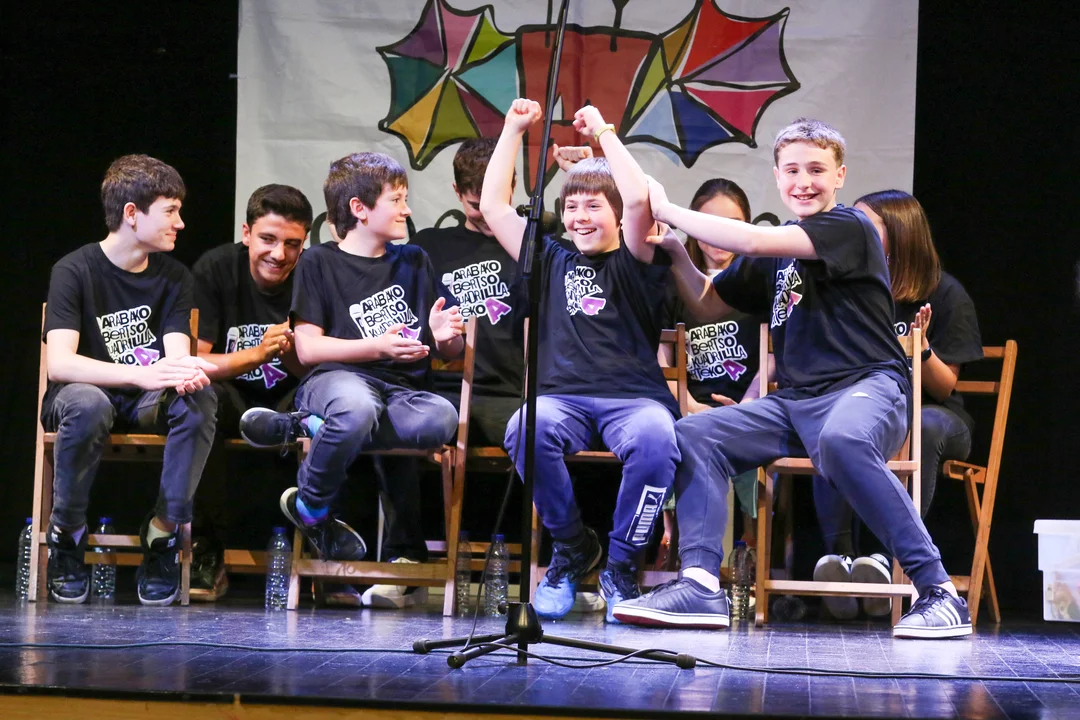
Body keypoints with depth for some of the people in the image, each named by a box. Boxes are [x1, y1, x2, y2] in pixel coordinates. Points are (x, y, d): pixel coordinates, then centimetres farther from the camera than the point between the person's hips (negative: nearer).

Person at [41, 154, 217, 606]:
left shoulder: (174, 276, 4)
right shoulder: (74, 271, -11)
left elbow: (177, 355, -8)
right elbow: (59, 363, -24)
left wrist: (185, 372, -34)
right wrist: (143, 374, -37)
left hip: (146, 401, 4)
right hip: (80, 394, -4)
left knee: (200, 397, -29)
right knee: (89, 404, -39)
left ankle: (163, 534, -20)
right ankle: (67, 535, -17)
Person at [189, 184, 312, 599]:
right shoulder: (214, 269, -10)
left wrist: (290, 354, -33)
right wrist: (257, 354, -33)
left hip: (288, 403, 1)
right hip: (232, 400, 0)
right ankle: (208, 549, -25)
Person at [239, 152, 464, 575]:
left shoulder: (413, 262, 22)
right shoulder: (319, 263, 9)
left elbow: (450, 351, 21)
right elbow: (308, 348, -1)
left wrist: (447, 337, -4)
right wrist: (378, 347, -12)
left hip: (400, 389, 4)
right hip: (337, 377, -4)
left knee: (442, 418, -34)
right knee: (357, 409, -42)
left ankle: (304, 427, -22)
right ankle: (311, 510, -15)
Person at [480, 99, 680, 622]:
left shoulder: (634, 263, 12)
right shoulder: (552, 261, 23)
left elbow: (638, 200, -7)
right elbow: (494, 206, 23)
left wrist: (604, 133, 2)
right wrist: (514, 129, 22)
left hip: (633, 397, -2)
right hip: (562, 397, 2)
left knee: (655, 438, -38)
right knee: (527, 430, -35)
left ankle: (621, 566, -17)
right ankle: (571, 548, -9)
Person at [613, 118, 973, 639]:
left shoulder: (848, 228, -5)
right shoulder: (774, 251, 18)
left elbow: (753, 241, -18)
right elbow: (708, 305, 24)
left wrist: (670, 212, -7)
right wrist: (676, 252, 5)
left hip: (867, 386, -8)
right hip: (794, 399, 8)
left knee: (841, 440, -40)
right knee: (692, 435, -8)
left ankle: (939, 592, -35)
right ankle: (700, 585, -19)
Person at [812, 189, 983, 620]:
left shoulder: (945, 294, -1)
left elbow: (944, 388, -2)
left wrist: (923, 347, -22)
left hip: (933, 414, -2)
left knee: (922, 427, -40)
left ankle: (892, 557, -41)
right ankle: (838, 554, -41)